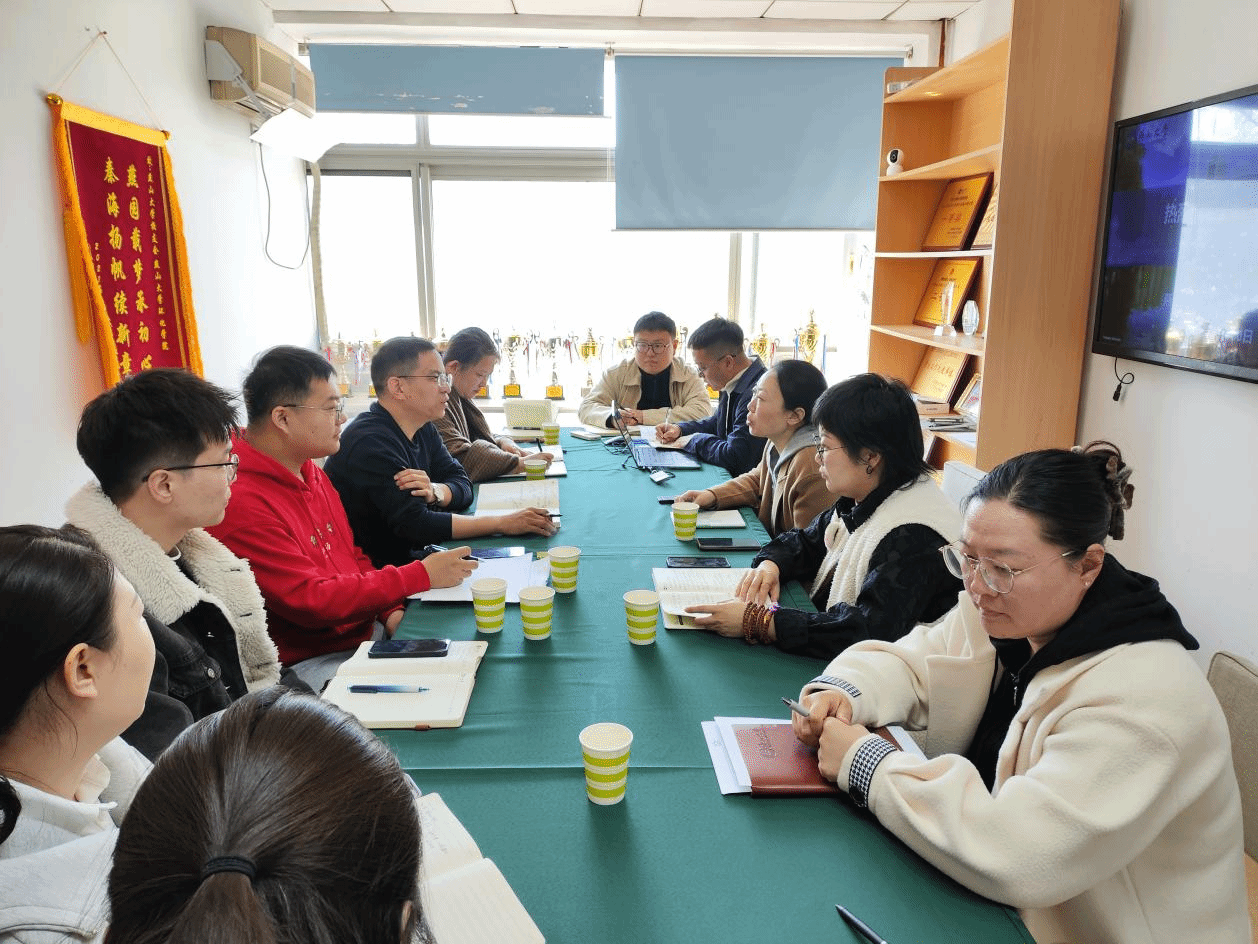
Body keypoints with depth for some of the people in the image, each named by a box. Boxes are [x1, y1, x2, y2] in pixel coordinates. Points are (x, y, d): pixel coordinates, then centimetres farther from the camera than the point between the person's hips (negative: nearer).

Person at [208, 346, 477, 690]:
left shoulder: (311, 472, 10)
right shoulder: (242, 504, -22)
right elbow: (310, 601, -23)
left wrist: (392, 610, -1)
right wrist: (420, 575, -20)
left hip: (366, 631, 9)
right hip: (308, 661, -9)